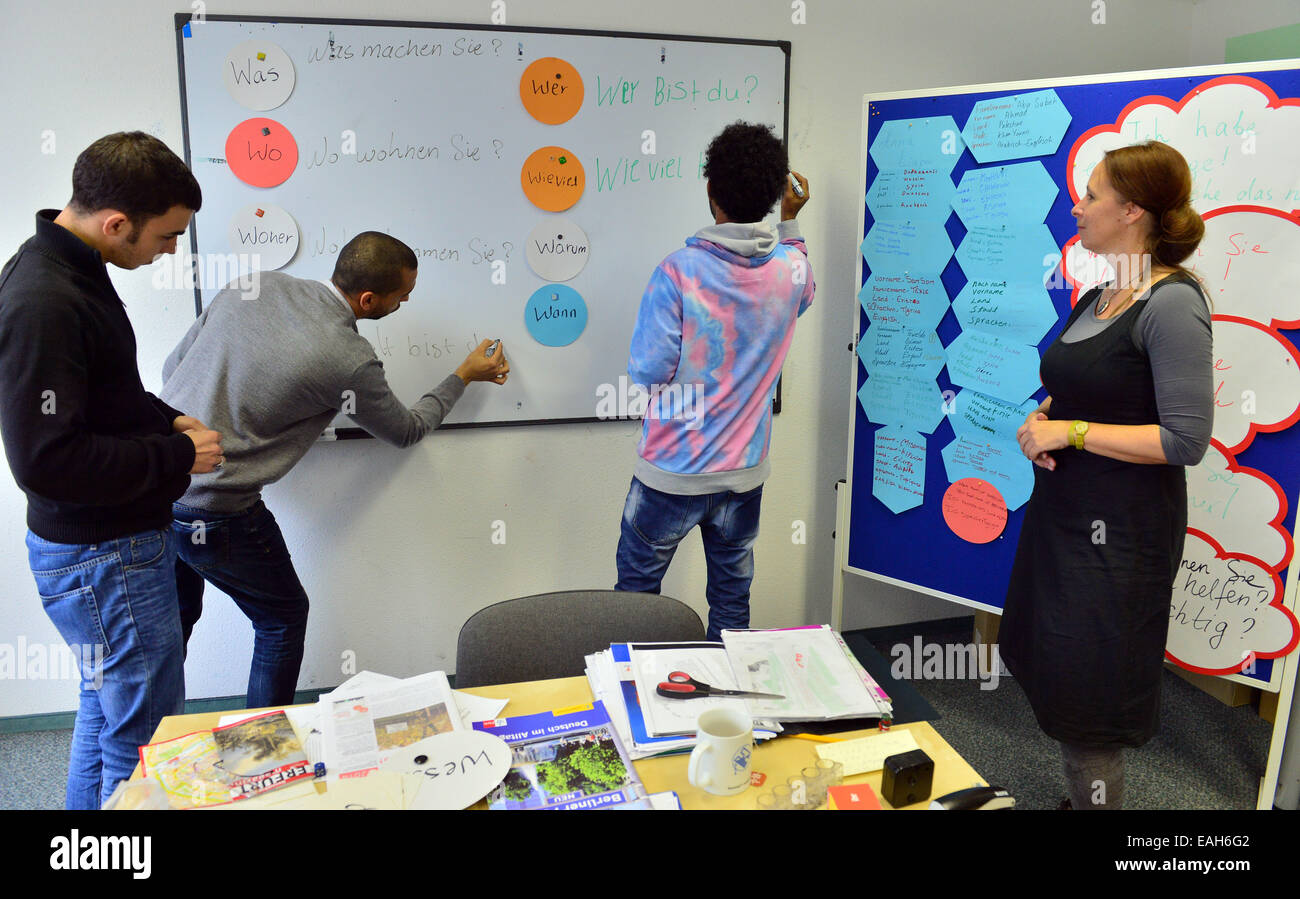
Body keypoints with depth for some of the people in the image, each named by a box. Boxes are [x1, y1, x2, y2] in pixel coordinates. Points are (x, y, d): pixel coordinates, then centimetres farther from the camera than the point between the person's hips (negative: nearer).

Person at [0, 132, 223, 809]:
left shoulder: (74, 270, 6)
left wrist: (163, 419, 4)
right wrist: (177, 456, -18)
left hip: (120, 541, 11)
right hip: (102, 558, -11)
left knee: (107, 715, 25)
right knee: (146, 741, 1)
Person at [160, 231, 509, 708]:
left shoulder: (255, 285, -2)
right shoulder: (350, 360, -19)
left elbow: (173, 366, 9)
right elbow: (407, 430, 2)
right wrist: (463, 377, 15)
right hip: (211, 513, -7)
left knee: (177, 615, 27)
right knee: (284, 616, 16)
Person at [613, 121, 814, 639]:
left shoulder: (679, 272, -21)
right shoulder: (791, 267, -6)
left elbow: (648, 371, -16)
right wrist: (790, 222, 25)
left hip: (673, 473, -4)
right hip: (745, 471, 4)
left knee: (636, 588, 15)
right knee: (732, 596, 19)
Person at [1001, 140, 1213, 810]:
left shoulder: (1172, 304, -17)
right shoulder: (1096, 299, 10)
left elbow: (1187, 440, -21)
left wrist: (1071, 432, -19)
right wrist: (1041, 420, 1)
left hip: (1119, 531, -9)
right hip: (1063, 510, 9)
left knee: (1085, 701, 3)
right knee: (1053, 673, 18)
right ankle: (1080, 794, 37)